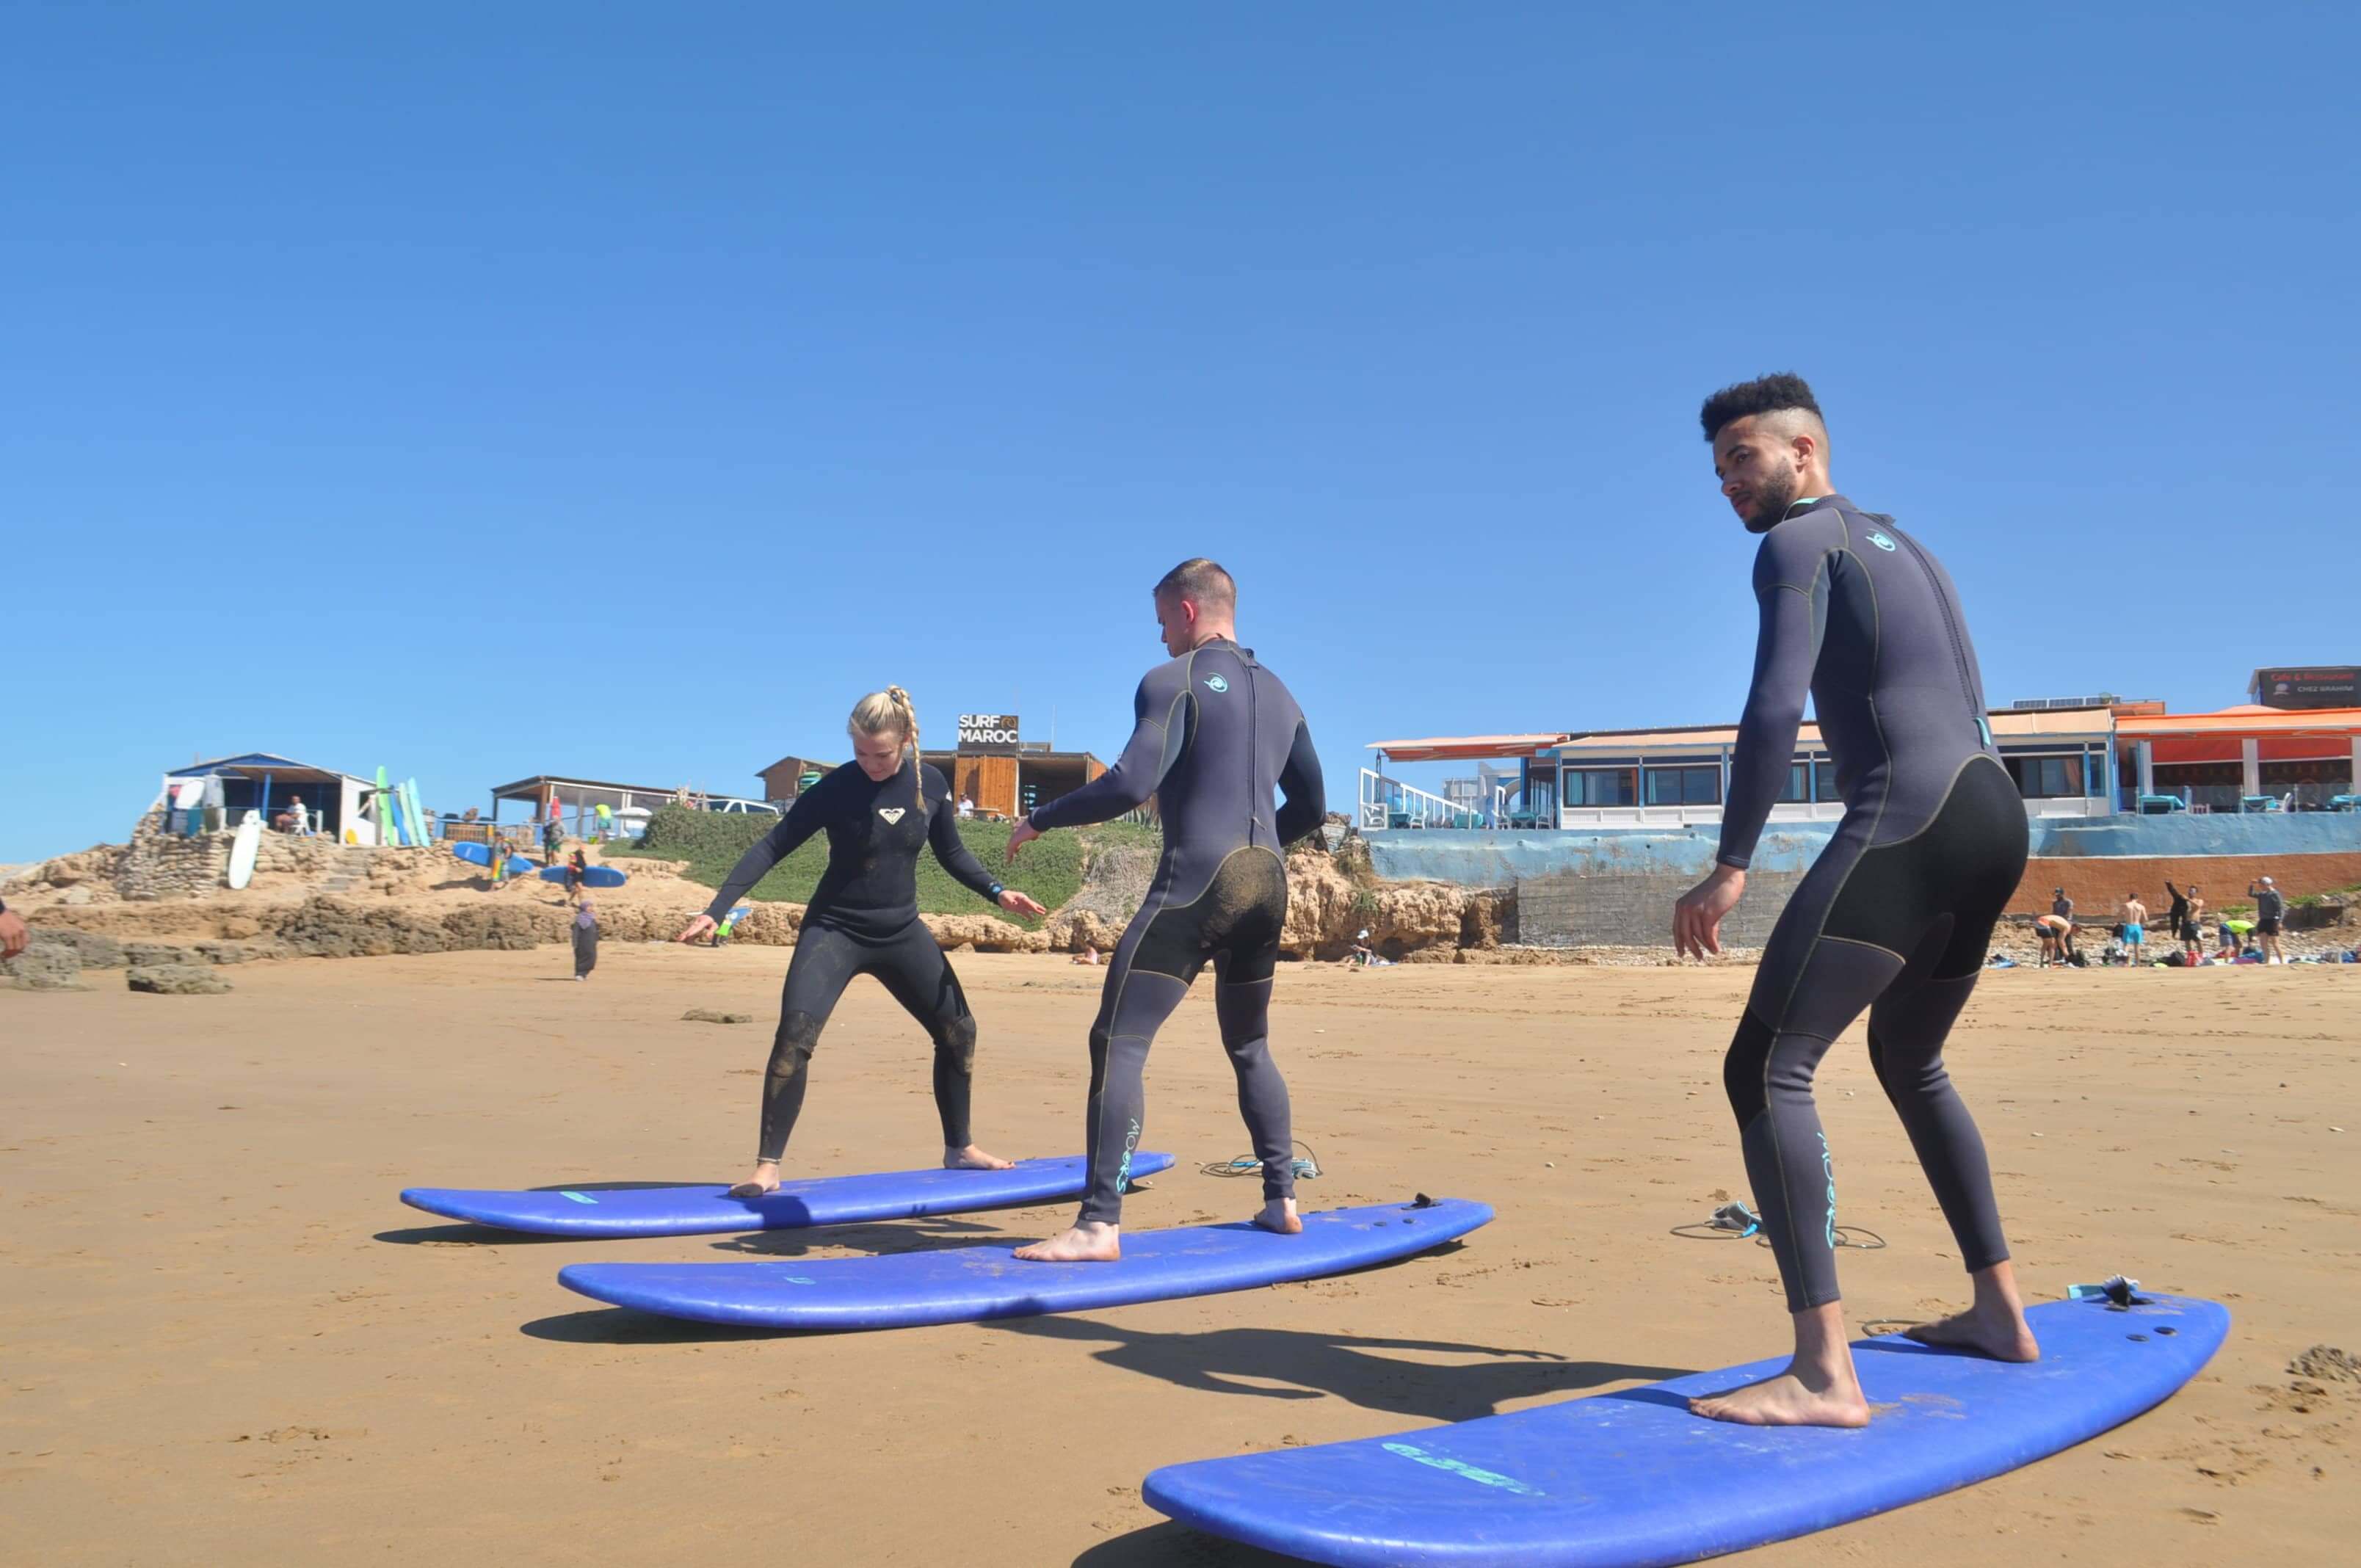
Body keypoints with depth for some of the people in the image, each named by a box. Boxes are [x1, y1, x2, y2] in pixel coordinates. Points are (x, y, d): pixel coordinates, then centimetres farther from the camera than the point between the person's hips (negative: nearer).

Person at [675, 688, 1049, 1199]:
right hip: (835, 929, -4)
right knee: (795, 1034, -22)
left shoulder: (931, 785, -4)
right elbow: (773, 846, -15)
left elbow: (952, 853, 12)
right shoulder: (836, 788, -15)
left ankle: (959, 1148, 25)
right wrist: (716, 910, -22)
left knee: (958, 1030, 6)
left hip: (902, 932, 5)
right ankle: (767, 1166, -15)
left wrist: (997, 892, -1)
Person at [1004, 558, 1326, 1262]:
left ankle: (1099, 1226, -15)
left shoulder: (1174, 682, -3)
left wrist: (1040, 818, -3)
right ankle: (1282, 1202, 22)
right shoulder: (1279, 694, 19)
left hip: (1196, 882, -7)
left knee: (1118, 1043, -8)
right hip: (1267, 884, 8)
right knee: (1250, 1048, 22)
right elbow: (1311, 808, 22)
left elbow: (1131, 783, -15)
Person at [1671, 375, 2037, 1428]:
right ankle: (2000, 1311, 33)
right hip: (1995, 812, 10)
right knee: (1910, 1060, 27)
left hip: (1906, 820, -10)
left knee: (1766, 1068, -15)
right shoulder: (1904, 548, 27)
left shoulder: (1799, 541, 0)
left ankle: (1824, 1373, -24)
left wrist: (1731, 866, -17)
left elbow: (1775, 708, -15)